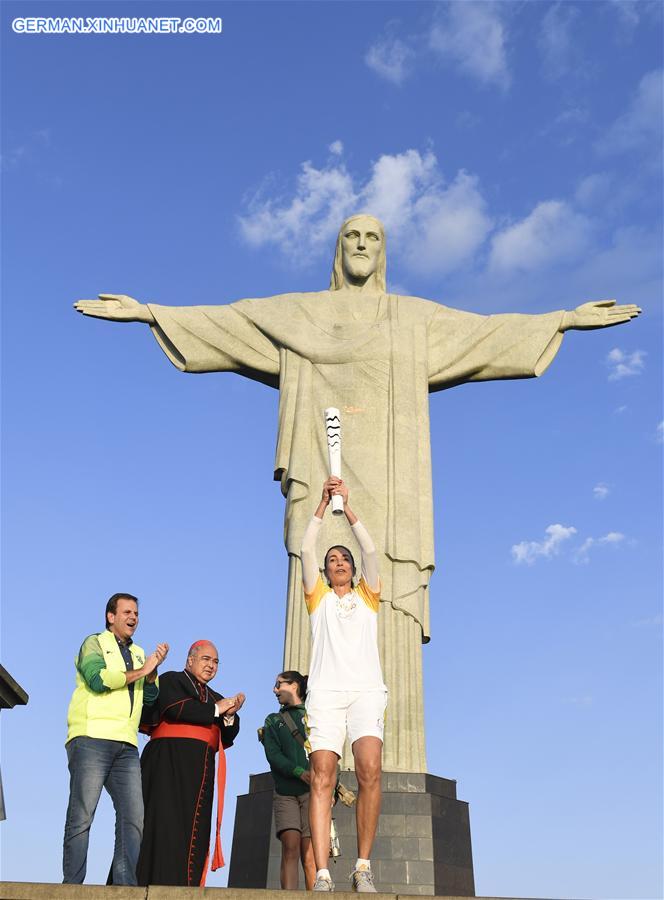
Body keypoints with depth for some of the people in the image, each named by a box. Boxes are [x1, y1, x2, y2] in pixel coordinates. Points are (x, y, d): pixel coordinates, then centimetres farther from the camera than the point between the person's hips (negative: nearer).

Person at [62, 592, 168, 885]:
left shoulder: (138, 653, 25)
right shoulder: (95, 643, 9)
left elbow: (150, 697, 16)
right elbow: (98, 679, -10)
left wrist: (154, 668, 0)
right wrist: (141, 671, -3)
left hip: (126, 745, 6)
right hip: (91, 739, -5)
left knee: (133, 816, -5)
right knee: (82, 815, -7)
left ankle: (125, 886, -4)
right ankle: (72, 886, -2)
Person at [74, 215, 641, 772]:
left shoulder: (417, 318, 21)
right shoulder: (298, 313, 19)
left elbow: (490, 330, 19)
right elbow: (218, 321, 15)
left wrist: (566, 319, 13)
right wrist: (148, 311, 7)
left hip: (387, 484, 1)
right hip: (325, 477, 0)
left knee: (387, 621, -7)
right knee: (319, 616, -10)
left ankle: (390, 766, -6)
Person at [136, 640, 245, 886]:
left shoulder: (215, 697, 25)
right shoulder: (171, 680, 8)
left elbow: (226, 739, 16)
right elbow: (175, 709, -12)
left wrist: (230, 715, -4)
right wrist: (215, 710, -5)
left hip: (200, 771, 6)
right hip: (170, 762, -6)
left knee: (195, 830, -1)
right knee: (167, 826, -11)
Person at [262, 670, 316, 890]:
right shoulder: (273, 721, 19)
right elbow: (273, 755, 3)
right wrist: (300, 772, -15)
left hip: (313, 791, -1)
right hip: (285, 792, 1)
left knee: (309, 855, -9)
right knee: (290, 847, -15)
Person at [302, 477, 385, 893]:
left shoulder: (367, 597, 23)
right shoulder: (319, 597, 23)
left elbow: (370, 550, 10)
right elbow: (307, 550, 10)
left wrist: (347, 506, 5)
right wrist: (324, 503, 6)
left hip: (366, 690, 0)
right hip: (325, 692, 0)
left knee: (370, 769, -21)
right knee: (322, 778, -13)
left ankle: (364, 867, -11)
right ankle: (322, 876, -15)